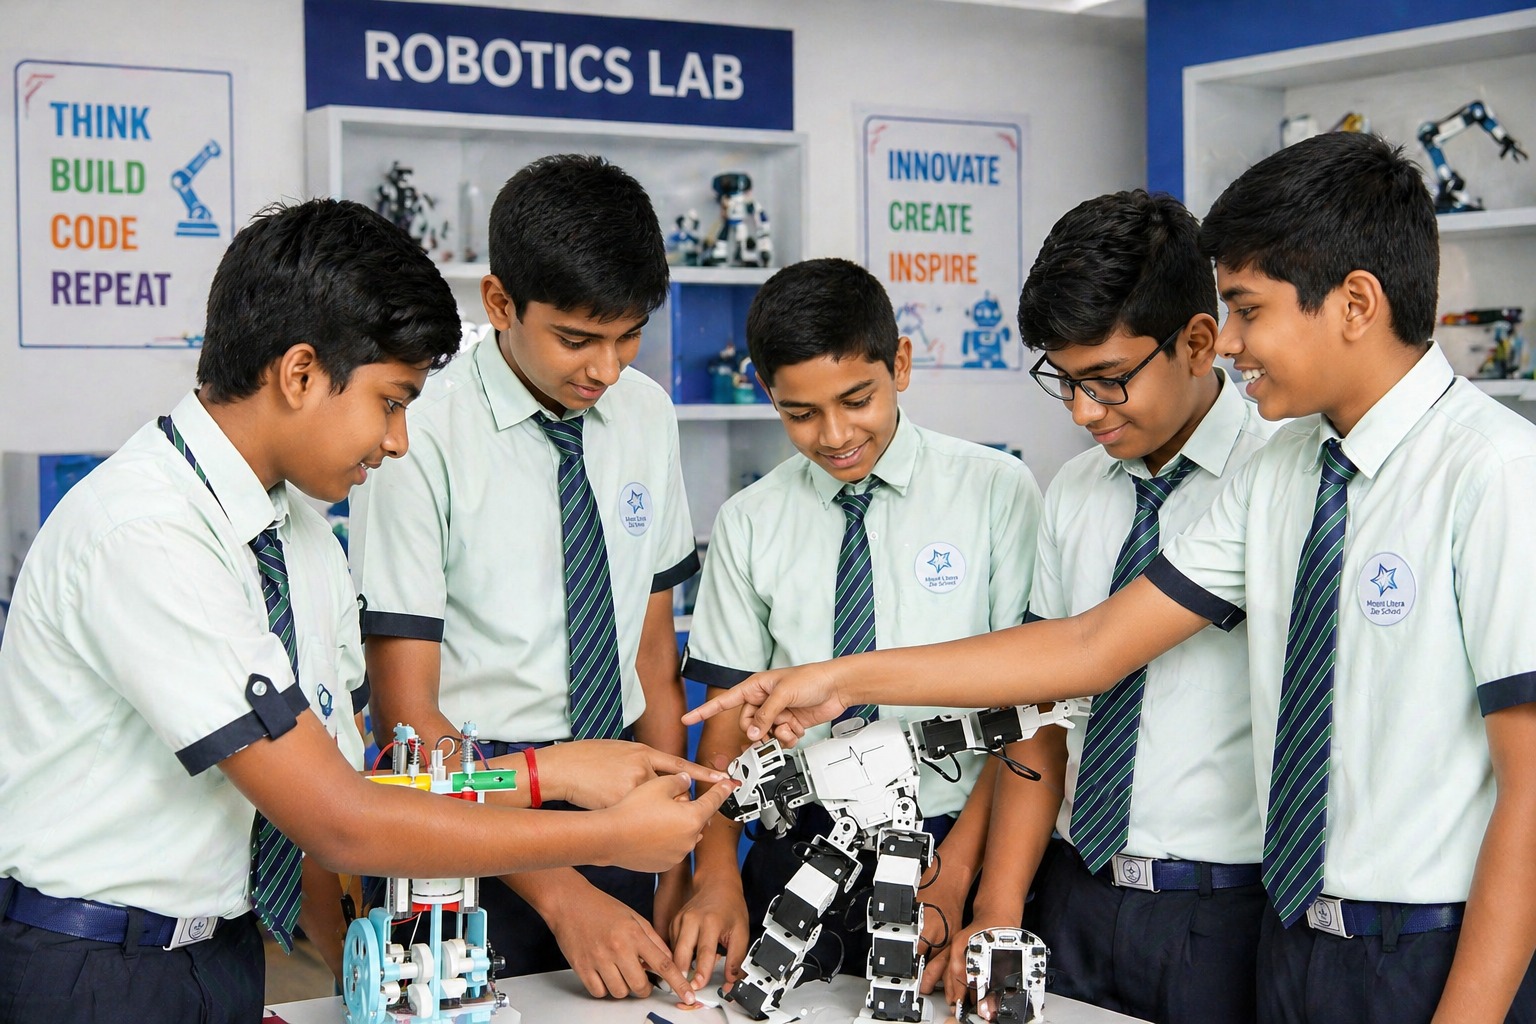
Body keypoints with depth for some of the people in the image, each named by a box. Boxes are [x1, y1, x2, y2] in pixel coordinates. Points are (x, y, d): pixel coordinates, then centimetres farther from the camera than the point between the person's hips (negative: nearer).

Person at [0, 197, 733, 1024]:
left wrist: (553, 773, -1)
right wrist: (610, 840, -18)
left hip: (225, 953, 7)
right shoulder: (145, 537, -24)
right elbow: (341, 824, -24)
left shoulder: (294, 523, 2)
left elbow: (343, 776, 6)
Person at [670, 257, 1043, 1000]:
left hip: (955, 848, -2)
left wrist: (952, 875, -14)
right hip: (796, 853, 2)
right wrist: (717, 876, -12)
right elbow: (728, 721, 4)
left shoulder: (997, 492, -3)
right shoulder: (748, 525, 5)